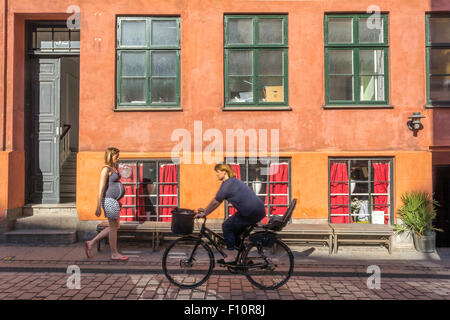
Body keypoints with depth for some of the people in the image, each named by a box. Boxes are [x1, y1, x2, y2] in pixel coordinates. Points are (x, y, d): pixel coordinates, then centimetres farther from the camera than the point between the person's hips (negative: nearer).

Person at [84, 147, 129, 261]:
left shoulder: (114, 168, 14)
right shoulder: (106, 169, -13)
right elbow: (101, 189, -16)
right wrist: (98, 207, -18)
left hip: (114, 201, 10)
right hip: (109, 200, -10)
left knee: (115, 226, 16)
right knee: (113, 227, 1)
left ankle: (91, 243, 23)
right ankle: (114, 254, 14)